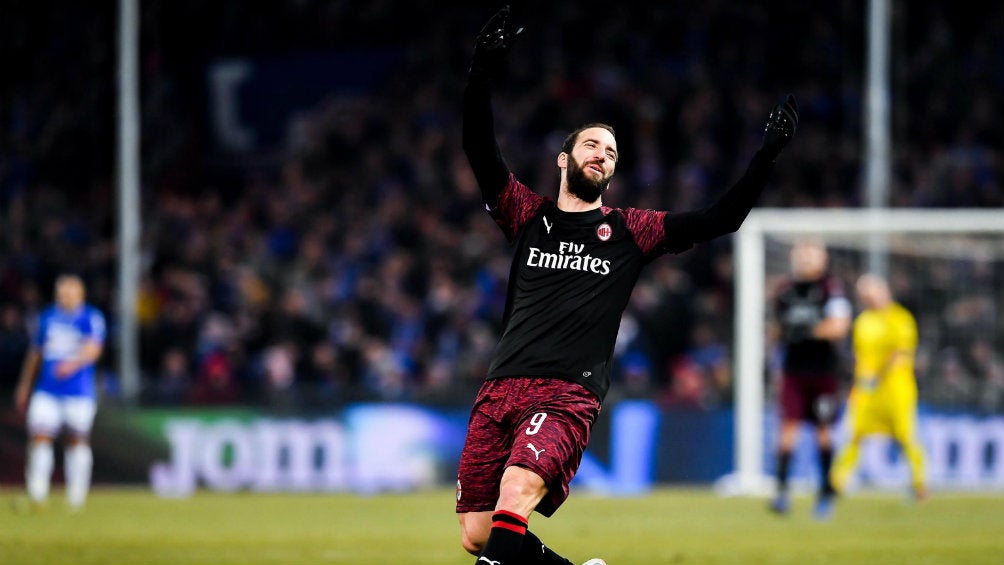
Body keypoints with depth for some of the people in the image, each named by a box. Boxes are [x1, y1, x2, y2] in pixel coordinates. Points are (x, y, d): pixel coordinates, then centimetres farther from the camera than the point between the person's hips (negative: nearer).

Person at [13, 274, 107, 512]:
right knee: (40, 437, -10)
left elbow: (94, 348, -19)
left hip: (79, 391, -3)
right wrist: (24, 385, 24)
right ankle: (37, 495, -7)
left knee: (78, 441, 4)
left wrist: (74, 362, -38)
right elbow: (35, 354, 21)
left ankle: (76, 498, 16)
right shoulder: (47, 317, 11)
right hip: (47, 391, 3)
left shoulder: (92, 318, -3)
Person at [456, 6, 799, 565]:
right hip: (501, 388, 3)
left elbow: (721, 219, 15)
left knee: (514, 499, -30)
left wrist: (766, 157, 6)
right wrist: (483, 74, -5)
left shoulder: (630, 231, 17)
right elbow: (481, 151, 7)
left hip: (568, 395, -3)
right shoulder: (529, 217, 18)